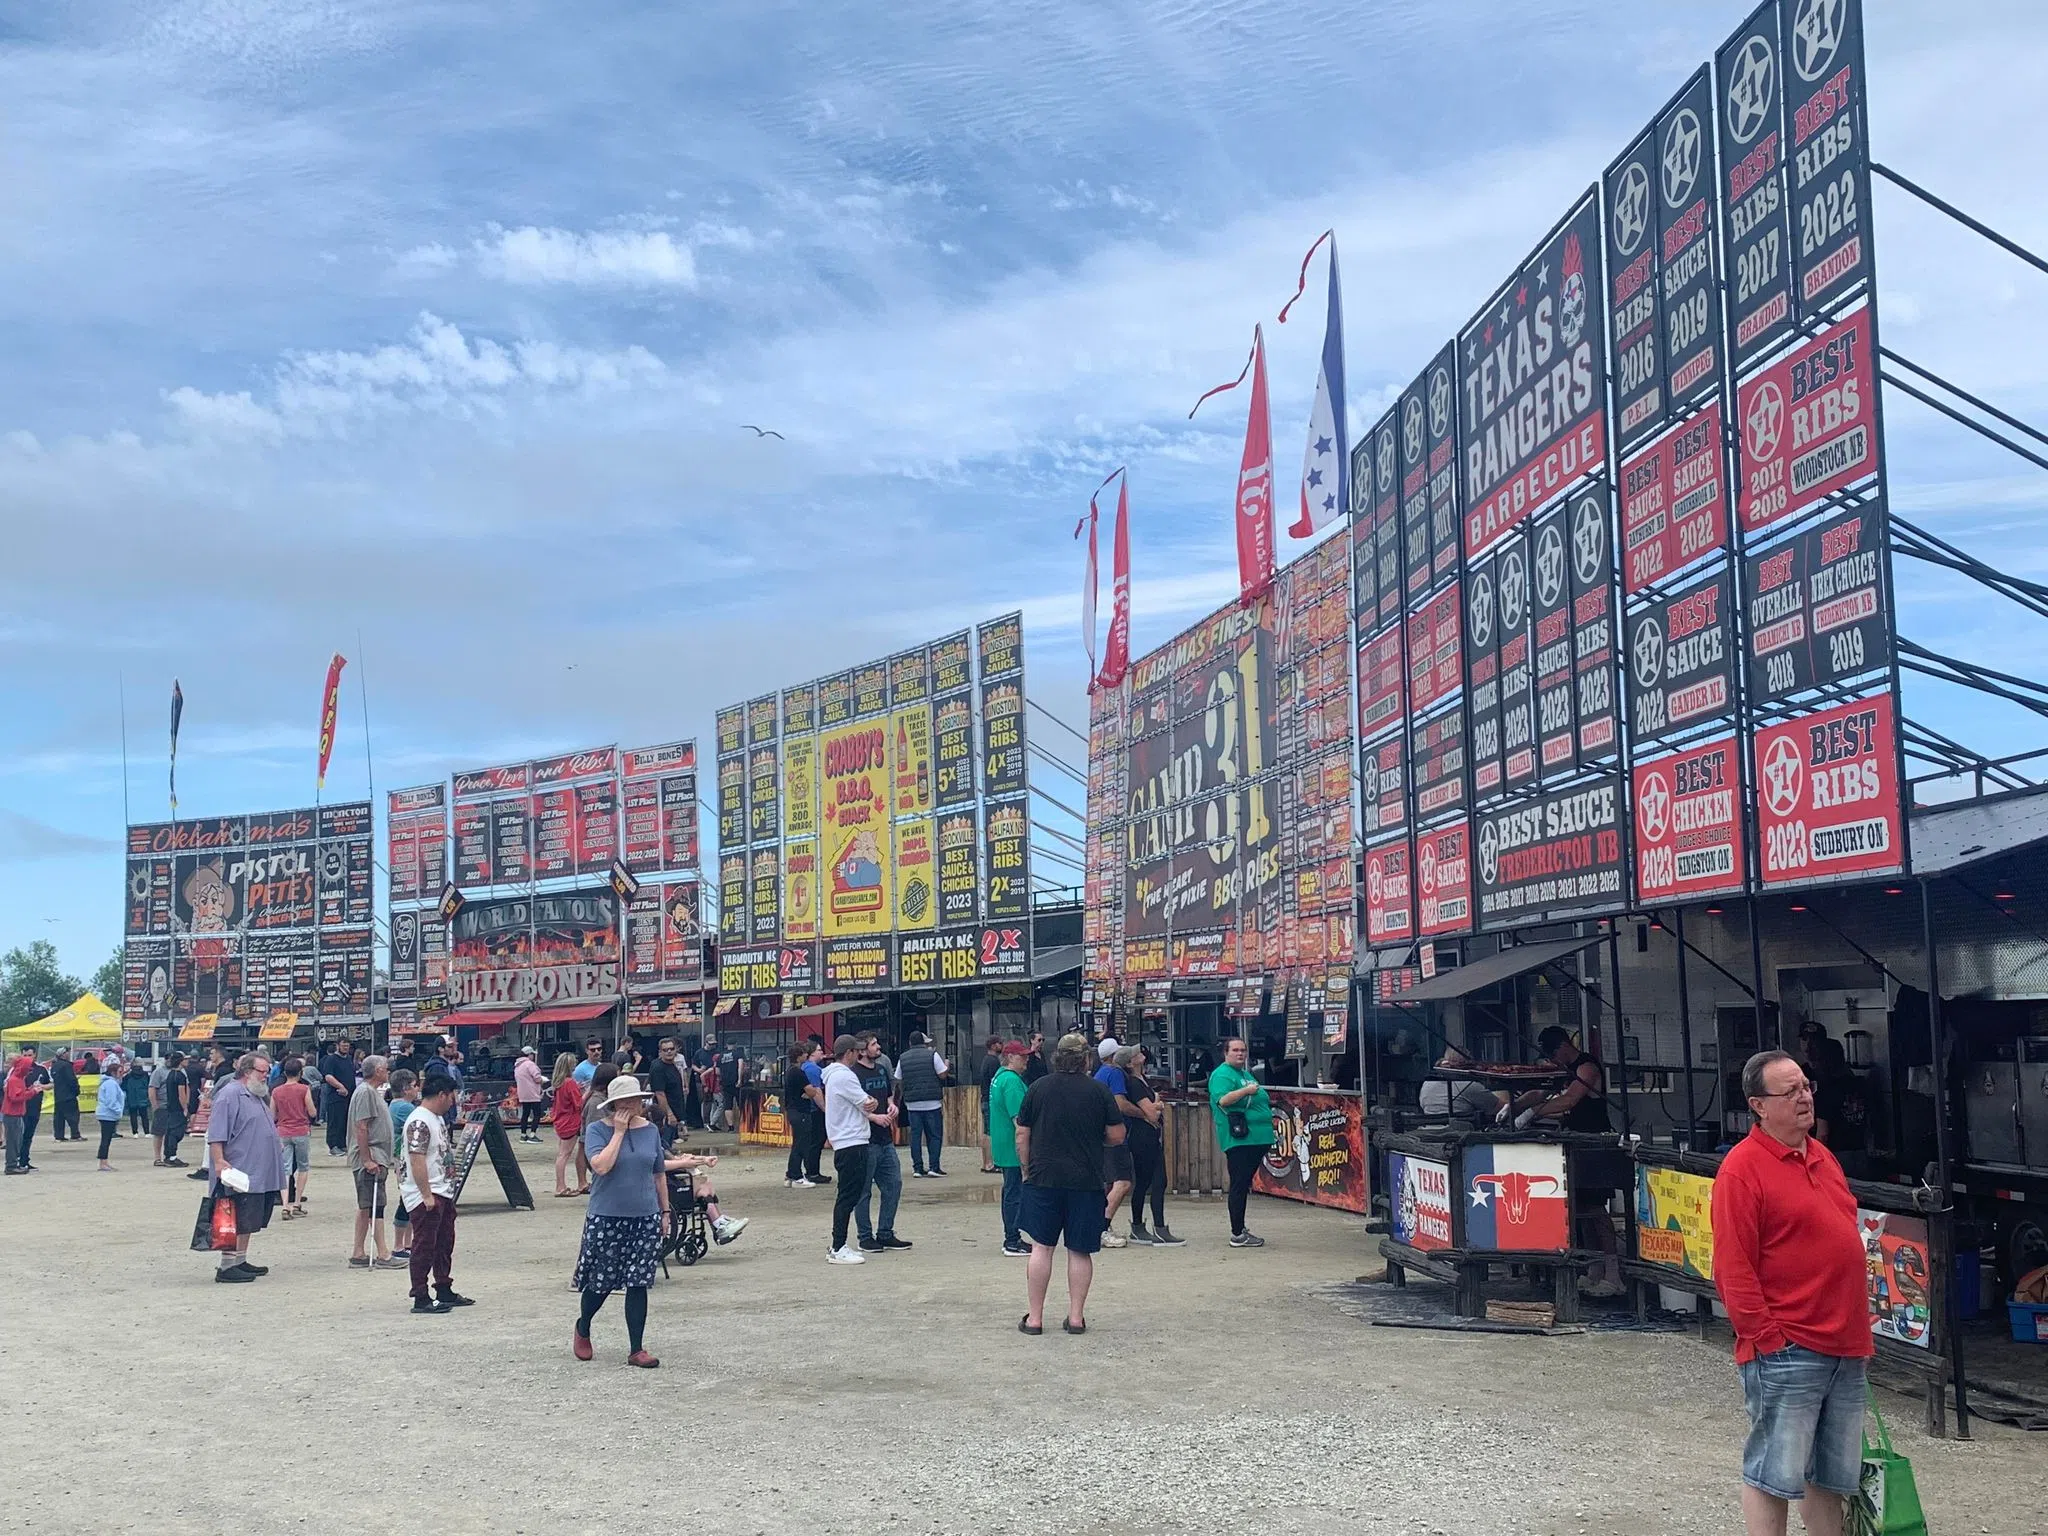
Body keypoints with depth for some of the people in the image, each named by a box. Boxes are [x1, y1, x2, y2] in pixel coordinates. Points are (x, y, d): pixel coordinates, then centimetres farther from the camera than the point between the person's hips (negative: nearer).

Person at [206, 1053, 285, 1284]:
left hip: (259, 1174, 10)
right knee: (237, 1221, -10)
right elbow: (215, 1134, -19)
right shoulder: (230, 1095, -12)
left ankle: (240, 1261, 23)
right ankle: (226, 1267, -7)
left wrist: (276, 1145, 32)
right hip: (239, 1173, -10)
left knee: (249, 1221, 14)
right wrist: (219, 1161, -25)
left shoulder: (255, 1096, 20)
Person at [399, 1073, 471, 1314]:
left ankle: (444, 1292, 26)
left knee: (444, 1245, 16)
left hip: (443, 1193, 10)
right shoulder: (419, 1122, -19)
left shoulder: (437, 1119, 14)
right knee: (424, 1247, -4)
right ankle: (421, 1299, 1)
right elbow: (417, 1160, -24)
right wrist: (427, 1195, -25)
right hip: (426, 1197, -10)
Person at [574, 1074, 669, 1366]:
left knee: (638, 1284, 2)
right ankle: (582, 1328, 37)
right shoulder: (597, 1130, -6)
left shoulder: (650, 1130, 6)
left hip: (646, 1218, 3)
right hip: (606, 1219, -3)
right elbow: (601, 1166, -22)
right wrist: (619, 1131, -17)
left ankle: (637, 1350, 8)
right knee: (601, 1283, 7)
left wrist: (665, 1211, 16)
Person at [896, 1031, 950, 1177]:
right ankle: (934, 1167, -4)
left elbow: (898, 1080, 11)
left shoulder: (903, 1058, 8)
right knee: (935, 1135, 2)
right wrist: (947, 1065, 17)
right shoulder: (932, 1055, -2)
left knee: (915, 1135, 6)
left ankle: (917, 1168, 4)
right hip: (932, 1103, -3)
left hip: (912, 1103, 3)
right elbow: (942, 1075, -3)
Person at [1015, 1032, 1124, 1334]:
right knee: (1080, 1251, 7)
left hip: (1043, 1177, 1)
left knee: (1041, 1247, 5)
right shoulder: (1098, 1091, -2)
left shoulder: (1038, 1088, 1)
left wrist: (1027, 1170, 14)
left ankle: (1034, 1317, 7)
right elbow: (1117, 1136, 1)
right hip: (1086, 1181, -1)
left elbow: (1021, 1136, 3)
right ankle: (1076, 1317, 10)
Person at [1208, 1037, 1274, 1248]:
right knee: (1239, 1185, -9)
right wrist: (1246, 1091, -31)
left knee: (1244, 1184, 15)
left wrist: (1266, 1102, 21)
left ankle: (1240, 1227, 22)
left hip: (1256, 1138, 10)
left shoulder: (1246, 1074, 22)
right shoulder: (1222, 1075, -9)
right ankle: (1237, 1235, -7)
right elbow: (1223, 1100, -26)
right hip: (1238, 1139, -10)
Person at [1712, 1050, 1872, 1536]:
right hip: (1786, 1352, -8)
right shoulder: (1743, 1168, -12)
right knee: (1773, 1476, -1)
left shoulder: (1822, 1157, 14)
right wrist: (1767, 1339, -16)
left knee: (1832, 1476, 15)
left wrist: (1860, 1331, 19)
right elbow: (1733, 1268, -15)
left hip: (1846, 1349, 8)